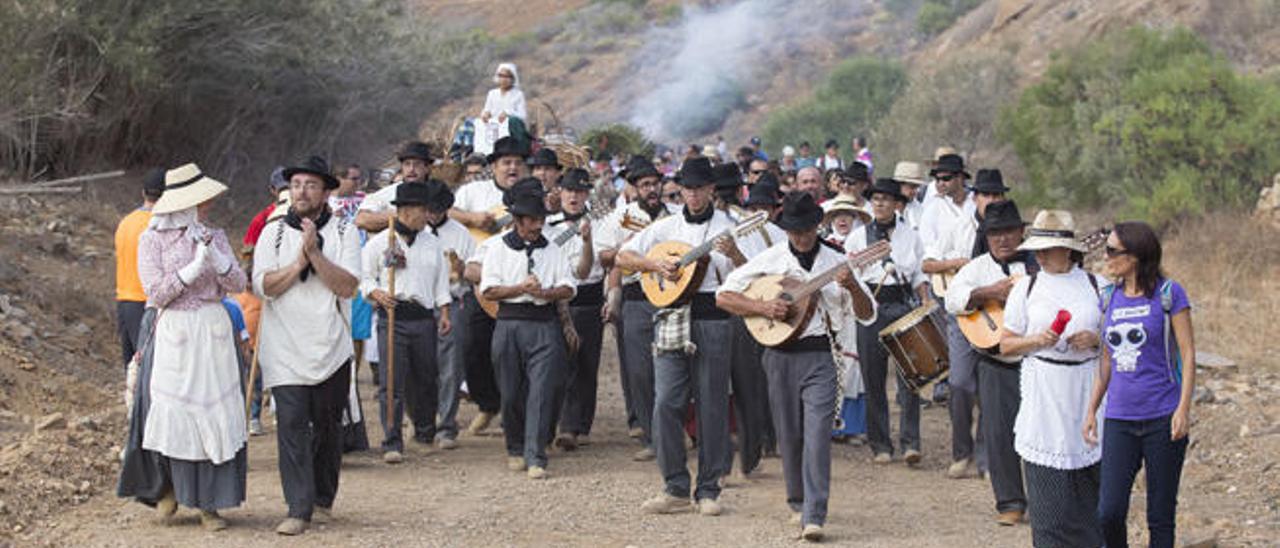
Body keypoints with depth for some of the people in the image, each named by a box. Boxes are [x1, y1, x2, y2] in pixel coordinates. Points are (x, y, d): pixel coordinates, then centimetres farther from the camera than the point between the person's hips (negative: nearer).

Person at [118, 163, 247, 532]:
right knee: (176, 414, -2)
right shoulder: (153, 240, -1)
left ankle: (209, 503, 3)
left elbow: (237, 284, 1)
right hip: (173, 333, -3)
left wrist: (215, 256, -15)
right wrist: (195, 266, -16)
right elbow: (156, 293, -9)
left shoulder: (214, 237, 9)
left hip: (213, 332, 3)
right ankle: (170, 488, 21)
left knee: (216, 415, -1)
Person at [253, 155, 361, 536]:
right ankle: (299, 509, -10)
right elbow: (262, 285, -5)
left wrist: (315, 254, -18)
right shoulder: (274, 232, 6)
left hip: (331, 347, 1)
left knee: (327, 426, 9)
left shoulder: (344, 232, 3)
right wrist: (298, 263, -15)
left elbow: (348, 286, -9)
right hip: (285, 349, -1)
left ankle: (322, 500, 25)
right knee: (292, 424, -10)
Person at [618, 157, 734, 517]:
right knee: (665, 403, -4)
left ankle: (708, 491, 8)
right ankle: (676, 490, 4)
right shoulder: (667, 227, 13)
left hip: (712, 318, -2)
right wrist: (655, 265, -4)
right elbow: (623, 257, 12)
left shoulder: (726, 228, 6)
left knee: (712, 407, 0)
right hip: (672, 318, 2)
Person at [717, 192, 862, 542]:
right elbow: (723, 296, 3)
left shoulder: (835, 263, 5)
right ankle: (798, 502, 30)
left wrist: (852, 287, -16)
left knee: (817, 435, -12)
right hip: (781, 355, 1)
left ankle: (814, 517, -15)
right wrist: (763, 308, -11)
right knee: (790, 435, 10)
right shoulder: (769, 260, 3)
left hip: (820, 355, -1)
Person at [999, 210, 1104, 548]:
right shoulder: (1026, 288, 5)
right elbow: (1006, 344, 7)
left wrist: (1095, 339, -9)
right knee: (1047, 480, -3)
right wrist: (1037, 340, -11)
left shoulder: (1095, 285, 5)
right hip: (1043, 392, 0)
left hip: (1086, 390, 0)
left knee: (1089, 479, 1)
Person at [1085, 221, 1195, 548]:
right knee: (1109, 512, -5)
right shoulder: (1111, 298, 10)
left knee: (1160, 515, 3)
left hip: (1162, 419, -4)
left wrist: (1183, 409, -13)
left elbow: (1188, 353, -5)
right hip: (1119, 419, 4)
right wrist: (1091, 411, 15)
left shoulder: (1169, 294, -4)